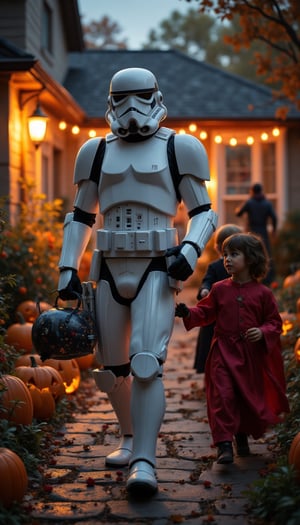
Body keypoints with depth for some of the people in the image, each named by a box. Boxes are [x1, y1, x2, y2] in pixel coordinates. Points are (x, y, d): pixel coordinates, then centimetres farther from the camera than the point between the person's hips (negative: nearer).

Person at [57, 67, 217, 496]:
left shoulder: (178, 148, 5)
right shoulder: (98, 152, 14)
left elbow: (203, 212, 6)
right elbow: (80, 216, 19)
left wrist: (190, 251, -13)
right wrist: (68, 269, 10)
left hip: (156, 271, -4)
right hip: (111, 269, 4)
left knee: (146, 365, -16)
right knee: (112, 368, 10)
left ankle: (144, 462, -15)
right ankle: (131, 438, 33)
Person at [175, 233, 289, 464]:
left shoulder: (262, 293, -1)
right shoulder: (220, 289, 3)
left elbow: (274, 322, 3)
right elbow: (205, 313, 8)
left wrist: (262, 332, -16)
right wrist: (188, 314, -9)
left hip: (252, 355, 1)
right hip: (224, 352, 0)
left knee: (250, 398, 13)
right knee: (223, 396, -12)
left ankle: (242, 436, 36)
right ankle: (224, 445, -12)